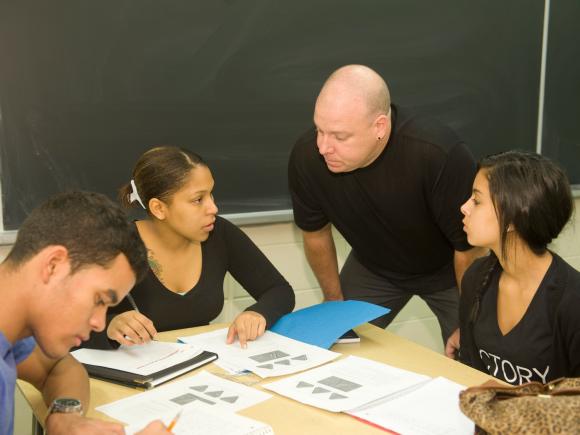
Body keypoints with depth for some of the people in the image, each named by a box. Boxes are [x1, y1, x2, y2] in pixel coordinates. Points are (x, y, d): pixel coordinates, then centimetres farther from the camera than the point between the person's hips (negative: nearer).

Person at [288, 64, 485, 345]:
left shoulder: (440, 155, -39)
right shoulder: (306, 156, -27)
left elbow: (469, 247, -24)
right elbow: (316, 234, -6)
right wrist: (335, 301, 7)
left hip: (445, 268, -2)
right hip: (373, 266, 3)